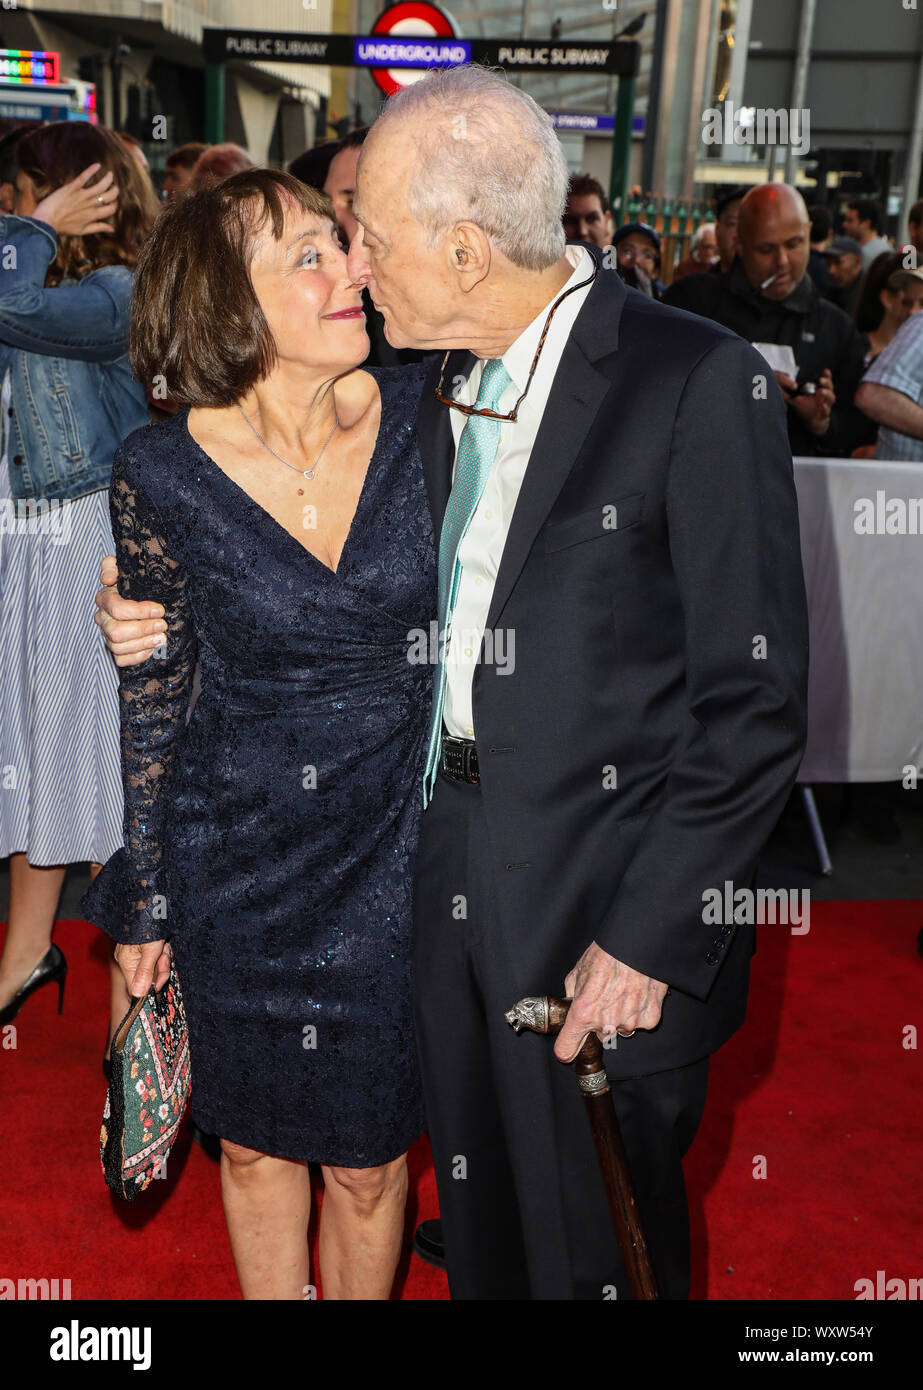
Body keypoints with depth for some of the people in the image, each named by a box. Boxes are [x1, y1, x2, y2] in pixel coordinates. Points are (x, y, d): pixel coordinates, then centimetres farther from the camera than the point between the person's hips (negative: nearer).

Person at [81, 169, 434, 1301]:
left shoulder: (425, 418, -11)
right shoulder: (161, 471, -13)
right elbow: (154, 688, -1)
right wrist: (144, 898, 4)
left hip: (394, 849, 1)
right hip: (233, 857, 0)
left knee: (367, 1154, 16)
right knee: (253, 1140, 21)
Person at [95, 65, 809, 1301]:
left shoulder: (697, 383, -16)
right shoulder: (442, 384, 7)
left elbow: (754, 703, -16)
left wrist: (647, 938, -16)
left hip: (604, 913, -6)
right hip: (455, 875, 6)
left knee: (592, 1246, 15)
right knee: (479, 1227, 24)